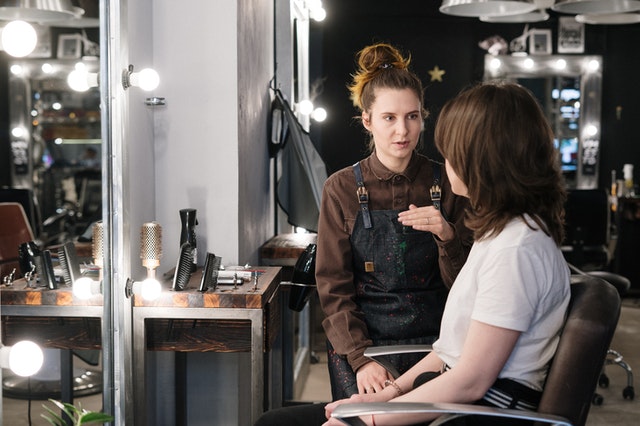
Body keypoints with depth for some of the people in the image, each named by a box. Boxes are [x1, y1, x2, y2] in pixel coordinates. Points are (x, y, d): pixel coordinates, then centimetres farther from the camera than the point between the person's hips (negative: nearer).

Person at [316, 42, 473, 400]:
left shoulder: (447, 184, 3)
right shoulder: (342, 189, 2)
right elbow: (333, 287, 0)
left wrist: (447, 237, -16)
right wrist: (362, 359, -13)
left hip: (432, 342, 1)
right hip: (360, 341, 0)